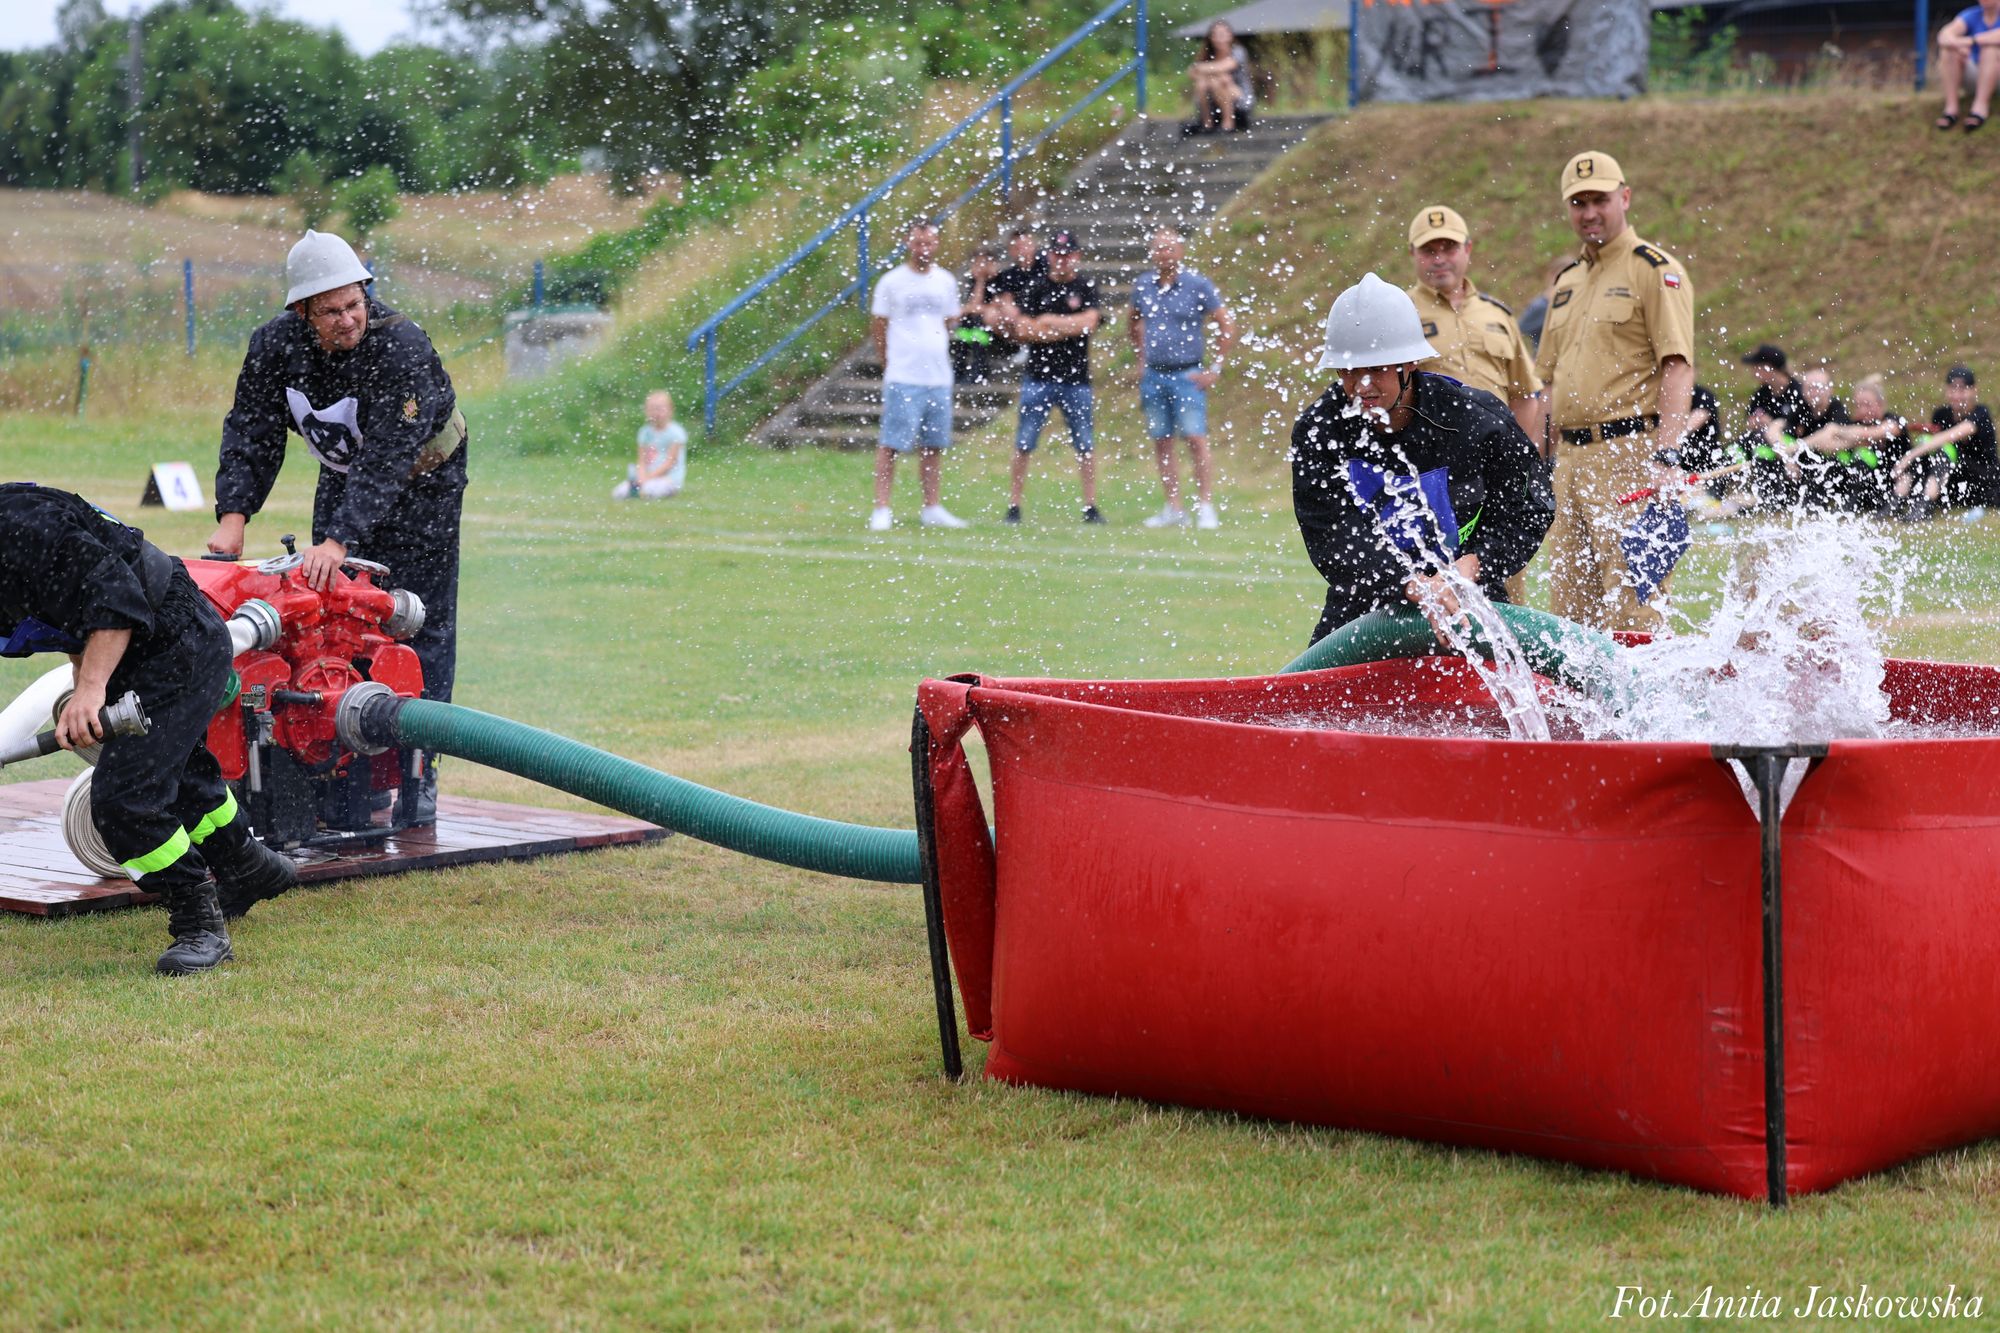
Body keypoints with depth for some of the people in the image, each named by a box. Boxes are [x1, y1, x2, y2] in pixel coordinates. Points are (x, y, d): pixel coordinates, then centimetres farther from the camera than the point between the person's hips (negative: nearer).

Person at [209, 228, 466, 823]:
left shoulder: (403, 348, -34)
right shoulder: (275, 344, -17)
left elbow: (388, 460, -39)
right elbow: (250, 431, -13)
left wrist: (340, 540, -48)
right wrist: (233, 515, -27)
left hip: (419, 485, -5)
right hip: (342, 478, 5)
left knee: (420, 627, -5)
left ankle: (416, 775, -1)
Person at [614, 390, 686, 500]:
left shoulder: (675, 432, -7)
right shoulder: (645, 432, 9)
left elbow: (670, 462, -12)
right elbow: (642, 462, 3)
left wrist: (650, 477, -17)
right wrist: (642, 478, -17)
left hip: (670, 478, -5)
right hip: (648, 476, 5)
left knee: (650, 491, -37)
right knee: (618, 493, -16)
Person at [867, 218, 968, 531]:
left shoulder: (946, 281, 11)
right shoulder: (892, 282, -2)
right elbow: (877, 328, 3)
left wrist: (935, 354, 13)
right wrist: (891, 364, 4)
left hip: (939, 377, 5)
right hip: (902, 378, -5)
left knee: (934, 444, 9)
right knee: (892, 444, -7)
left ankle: (931, 508, 17)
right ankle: (881, 509, -5)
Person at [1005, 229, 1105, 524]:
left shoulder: (1087, 288, 5)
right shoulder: (1036, 289, 5)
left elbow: (1089, 322, -10)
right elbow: (1020, 330, -4)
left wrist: (1049, 322, -9)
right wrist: (1067, 329, -13)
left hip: (1076, 379, 0)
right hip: (1038, 376, 0)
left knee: (1085, 445, 4)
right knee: (1024, 444, -2)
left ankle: (1090, 507, 11)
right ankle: (1013, 506, 2)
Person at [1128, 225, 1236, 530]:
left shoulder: (1198, 286, -6)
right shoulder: (1142, 285, 7)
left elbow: (1227, 327, -2)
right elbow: (1133, 324, 26)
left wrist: (1215, 369, -5)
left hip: (1187, 376, -5)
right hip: (1153, 377, 5)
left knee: (1196, 441, -11)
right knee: (1161, 444, 5)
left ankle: (1206, 508, -8)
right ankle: (1174, 510, 10)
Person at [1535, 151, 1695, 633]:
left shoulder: (1655, 271, -2)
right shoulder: (1566, 282, 21)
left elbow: (1677, 369, -12)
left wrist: (1665, 456, -23)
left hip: (1628, 453, -8)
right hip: (1570, 458, 8)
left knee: (1632, 607, -12)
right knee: (1570, 610, 6)